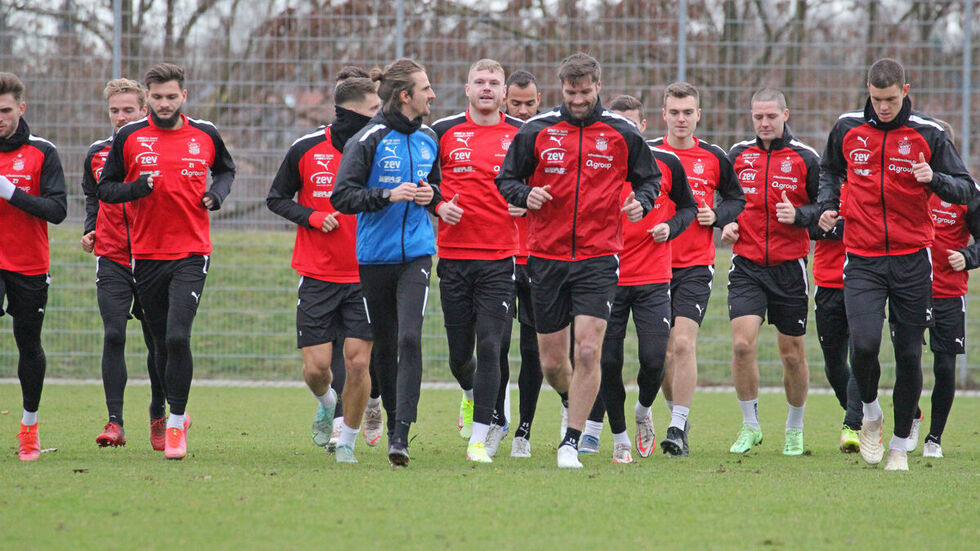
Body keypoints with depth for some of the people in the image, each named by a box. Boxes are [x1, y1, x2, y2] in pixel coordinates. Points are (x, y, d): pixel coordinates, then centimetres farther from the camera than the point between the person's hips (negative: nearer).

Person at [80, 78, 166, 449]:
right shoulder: (97, 154, 6)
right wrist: (90, 230, 7)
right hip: (112, 260, 1)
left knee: (157, 341, 7)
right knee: (113, 335, -12)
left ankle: (159, 417, 25)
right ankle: (115, 422, -12)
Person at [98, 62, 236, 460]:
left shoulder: (205, 135, 4)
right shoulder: (129, 137, 1)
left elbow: (225, 170, 22)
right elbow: (105, 188, 6)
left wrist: (217, 194, 1)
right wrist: (136, 188, -14)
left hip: (192, 252, -1)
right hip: (146, 255, 1)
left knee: (178, 337, -16)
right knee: (162, 342, 8)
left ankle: (176, 425, -7)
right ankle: (176, 413, 29)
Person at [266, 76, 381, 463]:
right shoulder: (307, 149, -3)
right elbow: (276, 198, 7)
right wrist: (311, 217, -9)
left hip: (365, 277, 1)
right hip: (317, 275, -1)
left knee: (358, 362, -8)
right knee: (316, 366, -3)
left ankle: (347, 442, 10)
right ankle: (326, 403, 33)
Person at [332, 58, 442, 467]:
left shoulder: (428, 139, 10)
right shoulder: (369, 140, -7)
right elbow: (342, 197, -11)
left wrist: (431, 196, 3)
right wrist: (389, 195, -21)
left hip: (416, 253, 2)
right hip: (375, 257, -2)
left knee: (409, 337, -15)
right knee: (384, 345, 6)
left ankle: (401, 434, -18)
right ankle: (392, 420, 23)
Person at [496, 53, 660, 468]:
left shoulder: (622, 134, 2)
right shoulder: (536, 131, 2)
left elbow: (649, 178, 15)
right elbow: (506, 179, 10)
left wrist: (641, 202, -6)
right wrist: (525, 194, -11)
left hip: (598, 258, -1)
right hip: (547, 257, 1)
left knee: (588, 351, -15)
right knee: (551, 362, 6)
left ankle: (571, 441, -5)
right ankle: (574, 403, 39)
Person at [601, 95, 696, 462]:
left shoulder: (666, 163, 1)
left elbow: (688, 207, 13)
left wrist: (671, 227, -6)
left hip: (653, 280, 0)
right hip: (607, 279, 0)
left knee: (654, 360, -9)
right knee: (608, 363, -2)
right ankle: (620, 439, 15)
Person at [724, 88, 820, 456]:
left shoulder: (805, 159, -1)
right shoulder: (738, 155, 7)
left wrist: (798, 215, -17)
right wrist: (727, 223, 0)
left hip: (789, 266, -1)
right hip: (746, 265, 1)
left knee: (792, 354, 5)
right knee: (742, 344, -14)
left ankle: (795, 430, 24)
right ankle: (750, 426, 1)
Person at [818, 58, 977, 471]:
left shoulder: (928, 135, -2)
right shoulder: (847, 129, 4)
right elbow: (830, 170, 24)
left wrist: (934, 179, -19)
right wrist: (828, 205, 7)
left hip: (912, 261, 0)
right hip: (863, 261, 0)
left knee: (909, 355, 3)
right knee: (864, 343, -18)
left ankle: (900, 446, 17)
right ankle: (870, 413, 11)